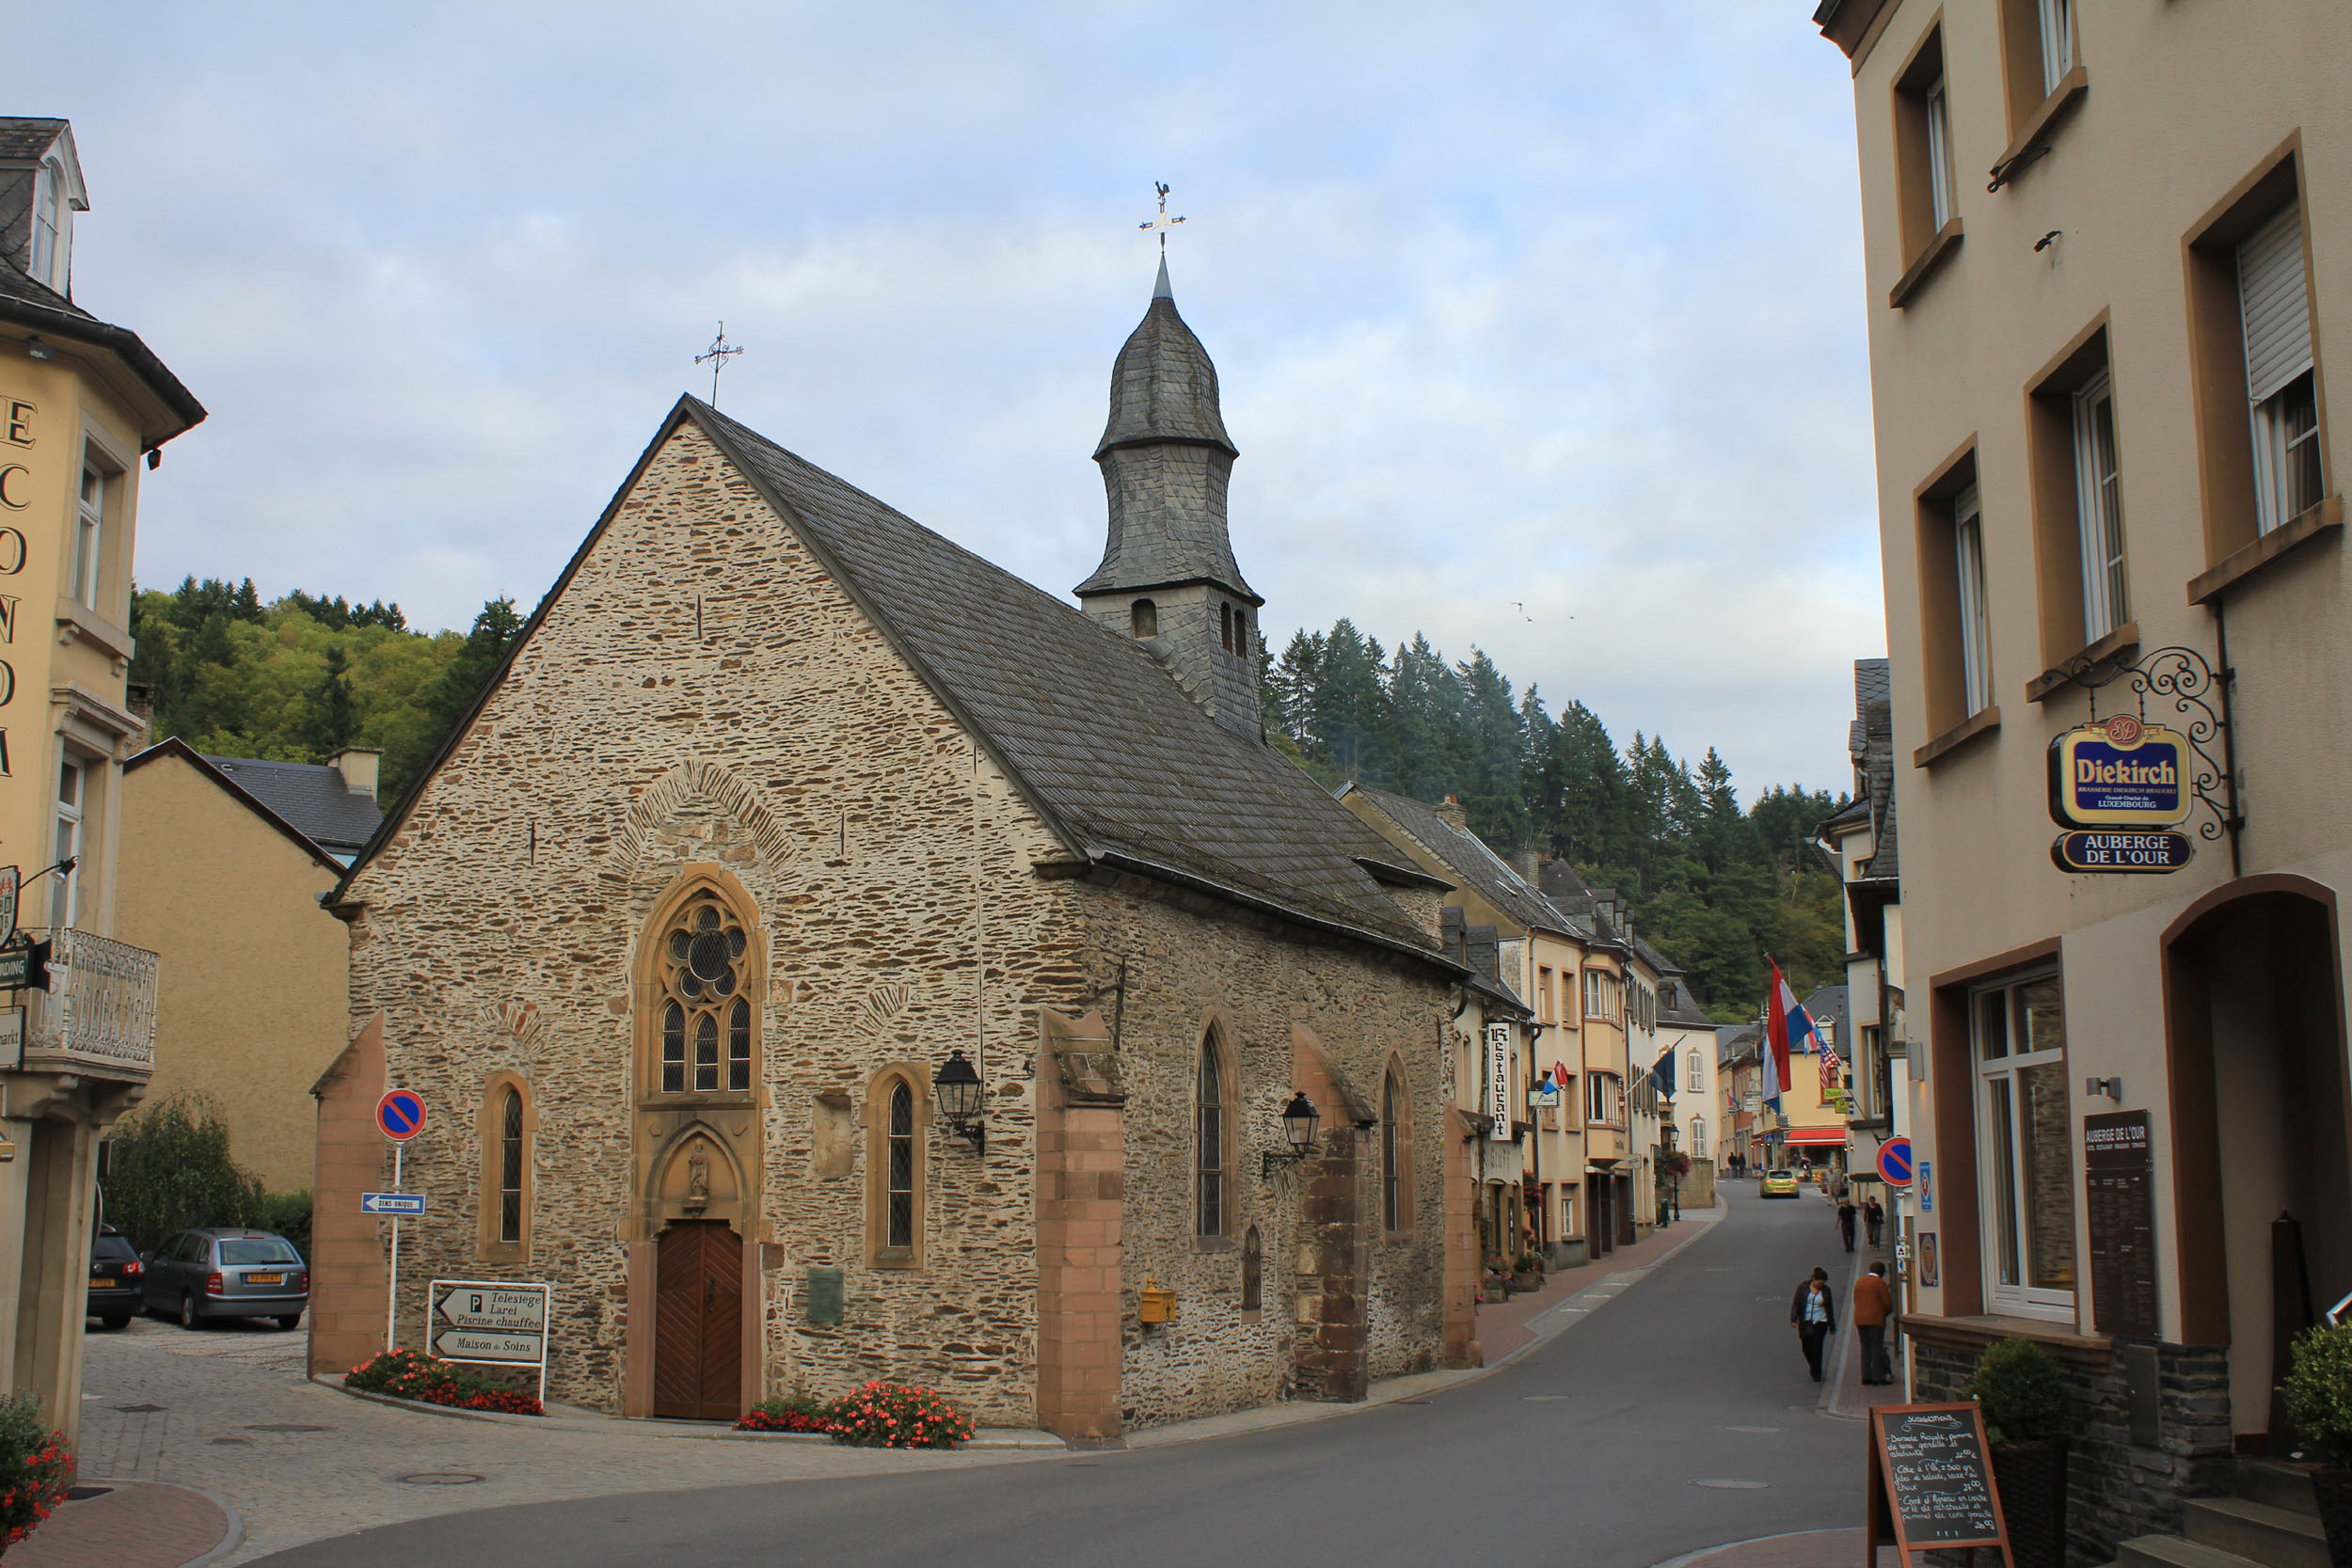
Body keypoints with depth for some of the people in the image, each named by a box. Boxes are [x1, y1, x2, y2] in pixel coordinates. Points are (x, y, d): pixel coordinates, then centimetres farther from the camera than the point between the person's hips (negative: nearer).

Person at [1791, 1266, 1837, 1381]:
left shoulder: (1826, 1290, 2)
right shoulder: (1803, 1288, -1)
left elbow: (1829, 1309, 9)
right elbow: (1796, 1304, -2)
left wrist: (1832, 1326, 12)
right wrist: (1794, 1319, -13)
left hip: (1820, 1322, -1)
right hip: (1805, 1322, 1)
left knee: (1817, 1347, -9)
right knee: (1807, 1348, 6)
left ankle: (1816, 1374, -2)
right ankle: (1813, 1367, 33)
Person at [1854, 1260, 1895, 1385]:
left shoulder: (1859, 1282, 13)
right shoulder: (1879, 1282, -7)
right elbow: (1888, 1303, -8)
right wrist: (1887, 1312, 12)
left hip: (1860, 1320, 6)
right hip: (1875, 1319, -6)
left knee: (1865, 1347, 10)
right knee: (1876, 1347, -3)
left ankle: (1866, 1376, 8)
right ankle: (1878, 1376, -5)